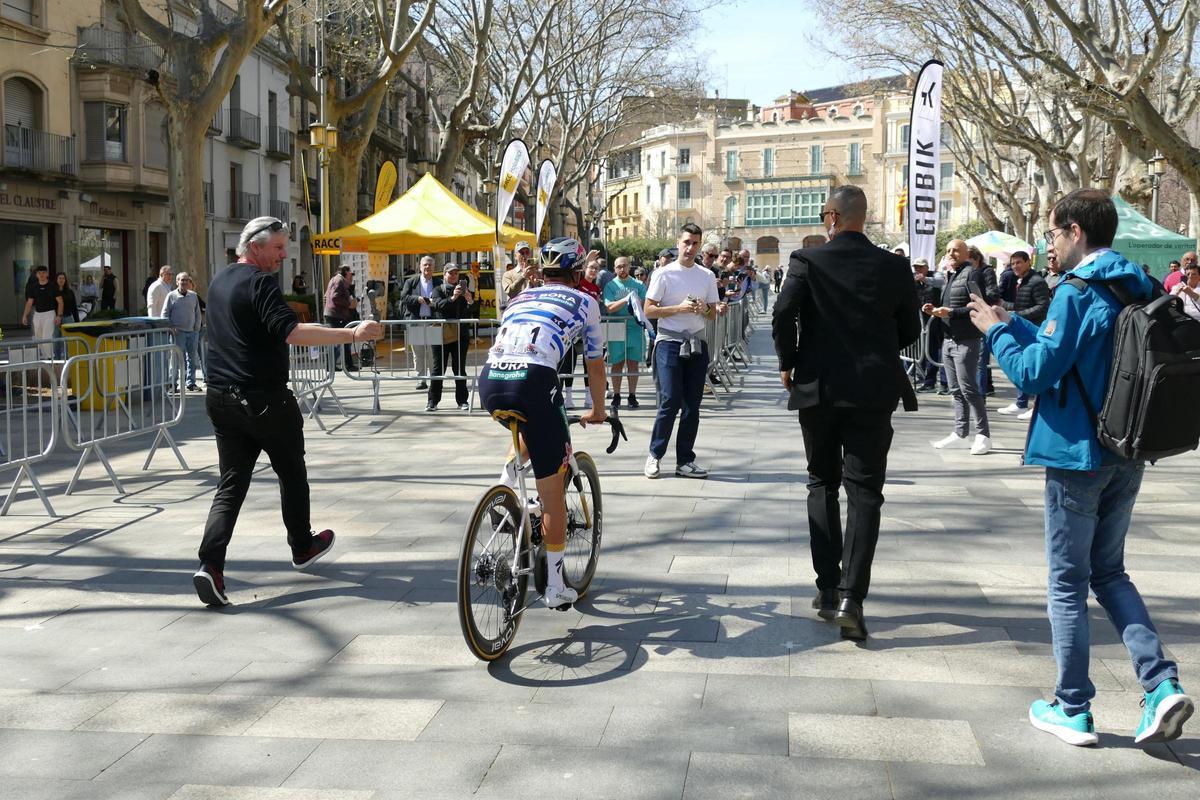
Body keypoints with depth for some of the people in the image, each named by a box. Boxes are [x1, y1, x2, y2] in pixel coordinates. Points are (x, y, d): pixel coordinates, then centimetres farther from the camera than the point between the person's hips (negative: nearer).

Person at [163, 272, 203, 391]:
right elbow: (165, 314, 0)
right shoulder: (171, 296, -1)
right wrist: (171, 328, -9)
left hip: (192, 332, 4)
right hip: (178, 332, -4)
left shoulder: (194, 296, 10)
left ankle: (191, 383, 13)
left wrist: (197, 327, 5)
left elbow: (198, 313, 15)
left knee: (192, 358, 6)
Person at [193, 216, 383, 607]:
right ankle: (302, 547, 30)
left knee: (231, 483, 5)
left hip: (221, 398, 7)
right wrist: (352, 334, -31)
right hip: (264, 399, -7)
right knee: (292, 472, 14)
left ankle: (210, 564, -12)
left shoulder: (220, 281, 13)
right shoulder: (260, 283, -14)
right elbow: (292, 332, -29)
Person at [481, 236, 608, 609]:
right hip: (534, 380, -4)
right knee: (552, 492, 7)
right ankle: (555, 587, 12)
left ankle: (505, 483, 16)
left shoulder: (520, 298, 31)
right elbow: (595, 365, 27)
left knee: (532, 428, 39)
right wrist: (598, 411, 42)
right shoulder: (585, 302, 21)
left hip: (490, 382, 4)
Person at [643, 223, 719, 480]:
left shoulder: (707, 276, 11)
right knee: (670, 402, -11)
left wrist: (704, 309, -8)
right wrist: (680, 308, -15)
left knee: (692, 405, 5)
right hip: (670, 342, -4)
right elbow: (649, 310, -5)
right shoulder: (663, 274, -2)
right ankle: (654, 455, 5)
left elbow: (713, 315, 16)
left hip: (697, 344, 5)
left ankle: (685, 461, 11)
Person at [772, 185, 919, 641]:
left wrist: (788, 364, 3)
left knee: (823, 484, 15)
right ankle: (849, 598, -10)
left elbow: (783, 318, -13)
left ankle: (827, 588, 14)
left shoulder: (806, 261, -5)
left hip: (818, 387, 0)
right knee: (864, 491, 1)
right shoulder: (894, 267, 0)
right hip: (874, 391, 0)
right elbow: (910, 330, 6)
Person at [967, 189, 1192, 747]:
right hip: (1127, 454, 8)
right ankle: (1162, 685, 5)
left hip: (1078, 453, -7)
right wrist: (1013, 324, 18)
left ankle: (1073, 710, 13)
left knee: (1067, 584, 5)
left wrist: (996, 332, -3)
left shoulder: (1077, 292, -17)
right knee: (1109, 572, 18)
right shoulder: (1137, 288, 9)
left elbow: (1034, 375, -18)